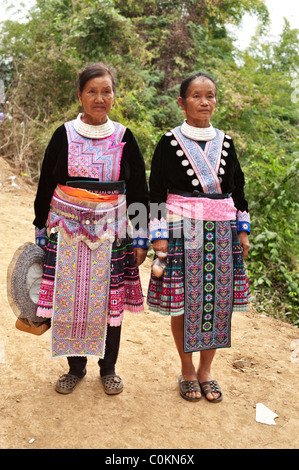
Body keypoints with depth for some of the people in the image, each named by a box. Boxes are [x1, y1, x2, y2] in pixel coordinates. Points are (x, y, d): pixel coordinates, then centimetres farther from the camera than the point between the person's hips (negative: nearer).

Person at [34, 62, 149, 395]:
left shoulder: (124, 138, 2)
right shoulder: (64, 135, 1)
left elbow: (139, 192, 4)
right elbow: (45, 186, 6)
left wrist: (140, 239, 0)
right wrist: (41, 232, 6)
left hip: (110, 232, 0)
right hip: (67, 230, 0)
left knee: (109, 300, 5)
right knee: (70, 298, 5)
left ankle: (108, 368, 25)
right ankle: (76, 367, 25)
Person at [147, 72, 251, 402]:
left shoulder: (225, 143, 10)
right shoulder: (170, 143, -1)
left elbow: (237, 189, 15)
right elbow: (156, 192, -2)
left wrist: (243, 230, 11)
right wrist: (158, 234, -7)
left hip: (222, 232, 4)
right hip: (183, 230, -3)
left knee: (217, 300, 6)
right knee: (183, 301, 1)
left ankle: (206, 369, 23)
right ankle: (187, 370, 21)